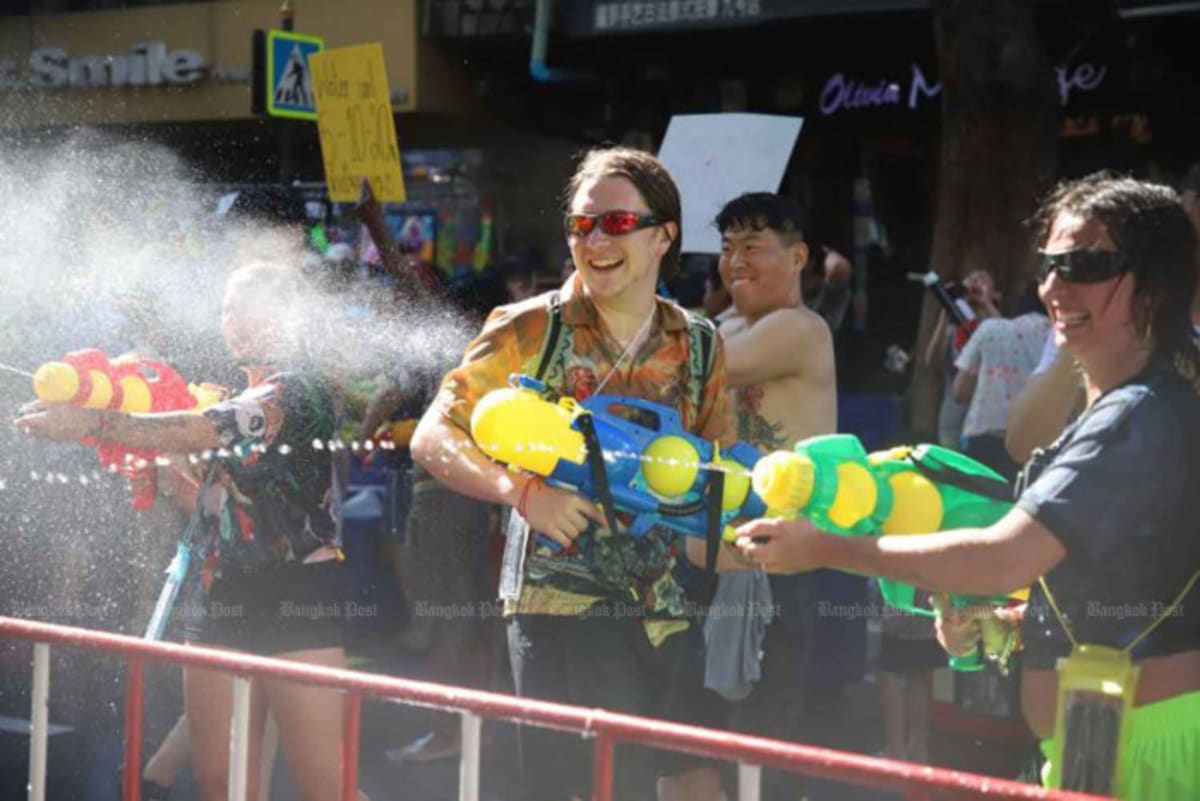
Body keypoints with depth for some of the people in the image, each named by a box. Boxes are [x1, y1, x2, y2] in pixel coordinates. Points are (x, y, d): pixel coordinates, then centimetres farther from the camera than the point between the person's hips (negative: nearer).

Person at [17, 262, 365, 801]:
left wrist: (95, 423, -29)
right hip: (221, 596, 8)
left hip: (295, 599, -8)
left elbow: (207, 431, -24)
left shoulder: (300, 392, -7)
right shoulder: (235, 405, 21)